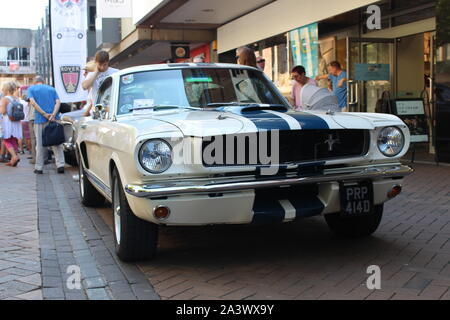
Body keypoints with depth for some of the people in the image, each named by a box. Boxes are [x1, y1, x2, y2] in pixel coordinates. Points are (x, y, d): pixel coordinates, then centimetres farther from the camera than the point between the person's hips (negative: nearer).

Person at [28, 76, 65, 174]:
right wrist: (53, 115, -12)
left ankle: (39, 167, 8)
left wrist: (45, 114, -12)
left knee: (40, 144, 5)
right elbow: (58, 102, 0)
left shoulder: (31, 89, 9)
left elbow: (33, 103, -8)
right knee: (57, 142, 6)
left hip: (40, 119, -2)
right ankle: (60, 164, -5)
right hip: (53, 119, 2)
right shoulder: (52, 89, 16)